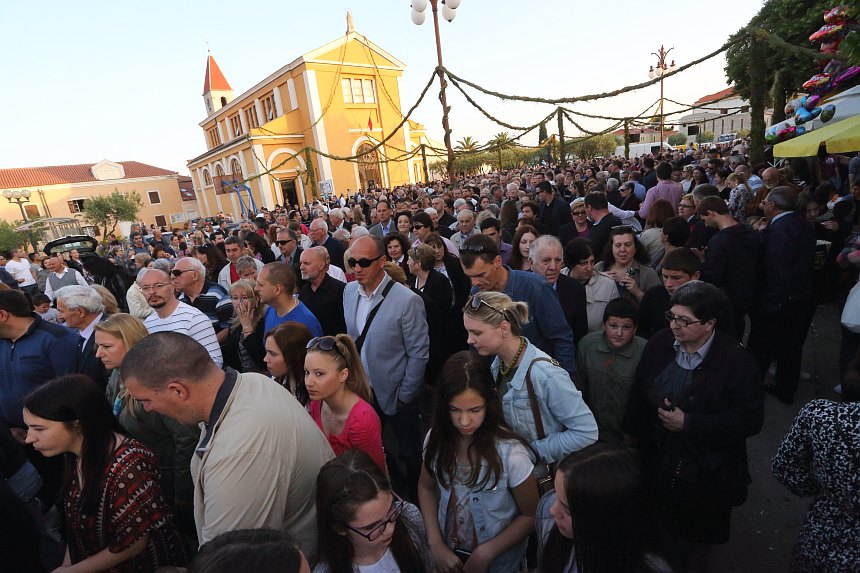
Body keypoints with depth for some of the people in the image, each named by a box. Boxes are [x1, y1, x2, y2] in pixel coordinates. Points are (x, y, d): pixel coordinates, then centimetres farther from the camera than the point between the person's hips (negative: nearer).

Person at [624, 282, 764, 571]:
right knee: (667, 526, 24)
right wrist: (633, 433, 10)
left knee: (697, 538, 21)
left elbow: (750, 419, -21)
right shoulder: (659, 344, -9)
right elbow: (638, 392, 2)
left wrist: (688, 423, -25)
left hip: (706, 472, -3)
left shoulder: (736, 360, -20)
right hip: (659, 462, 3)